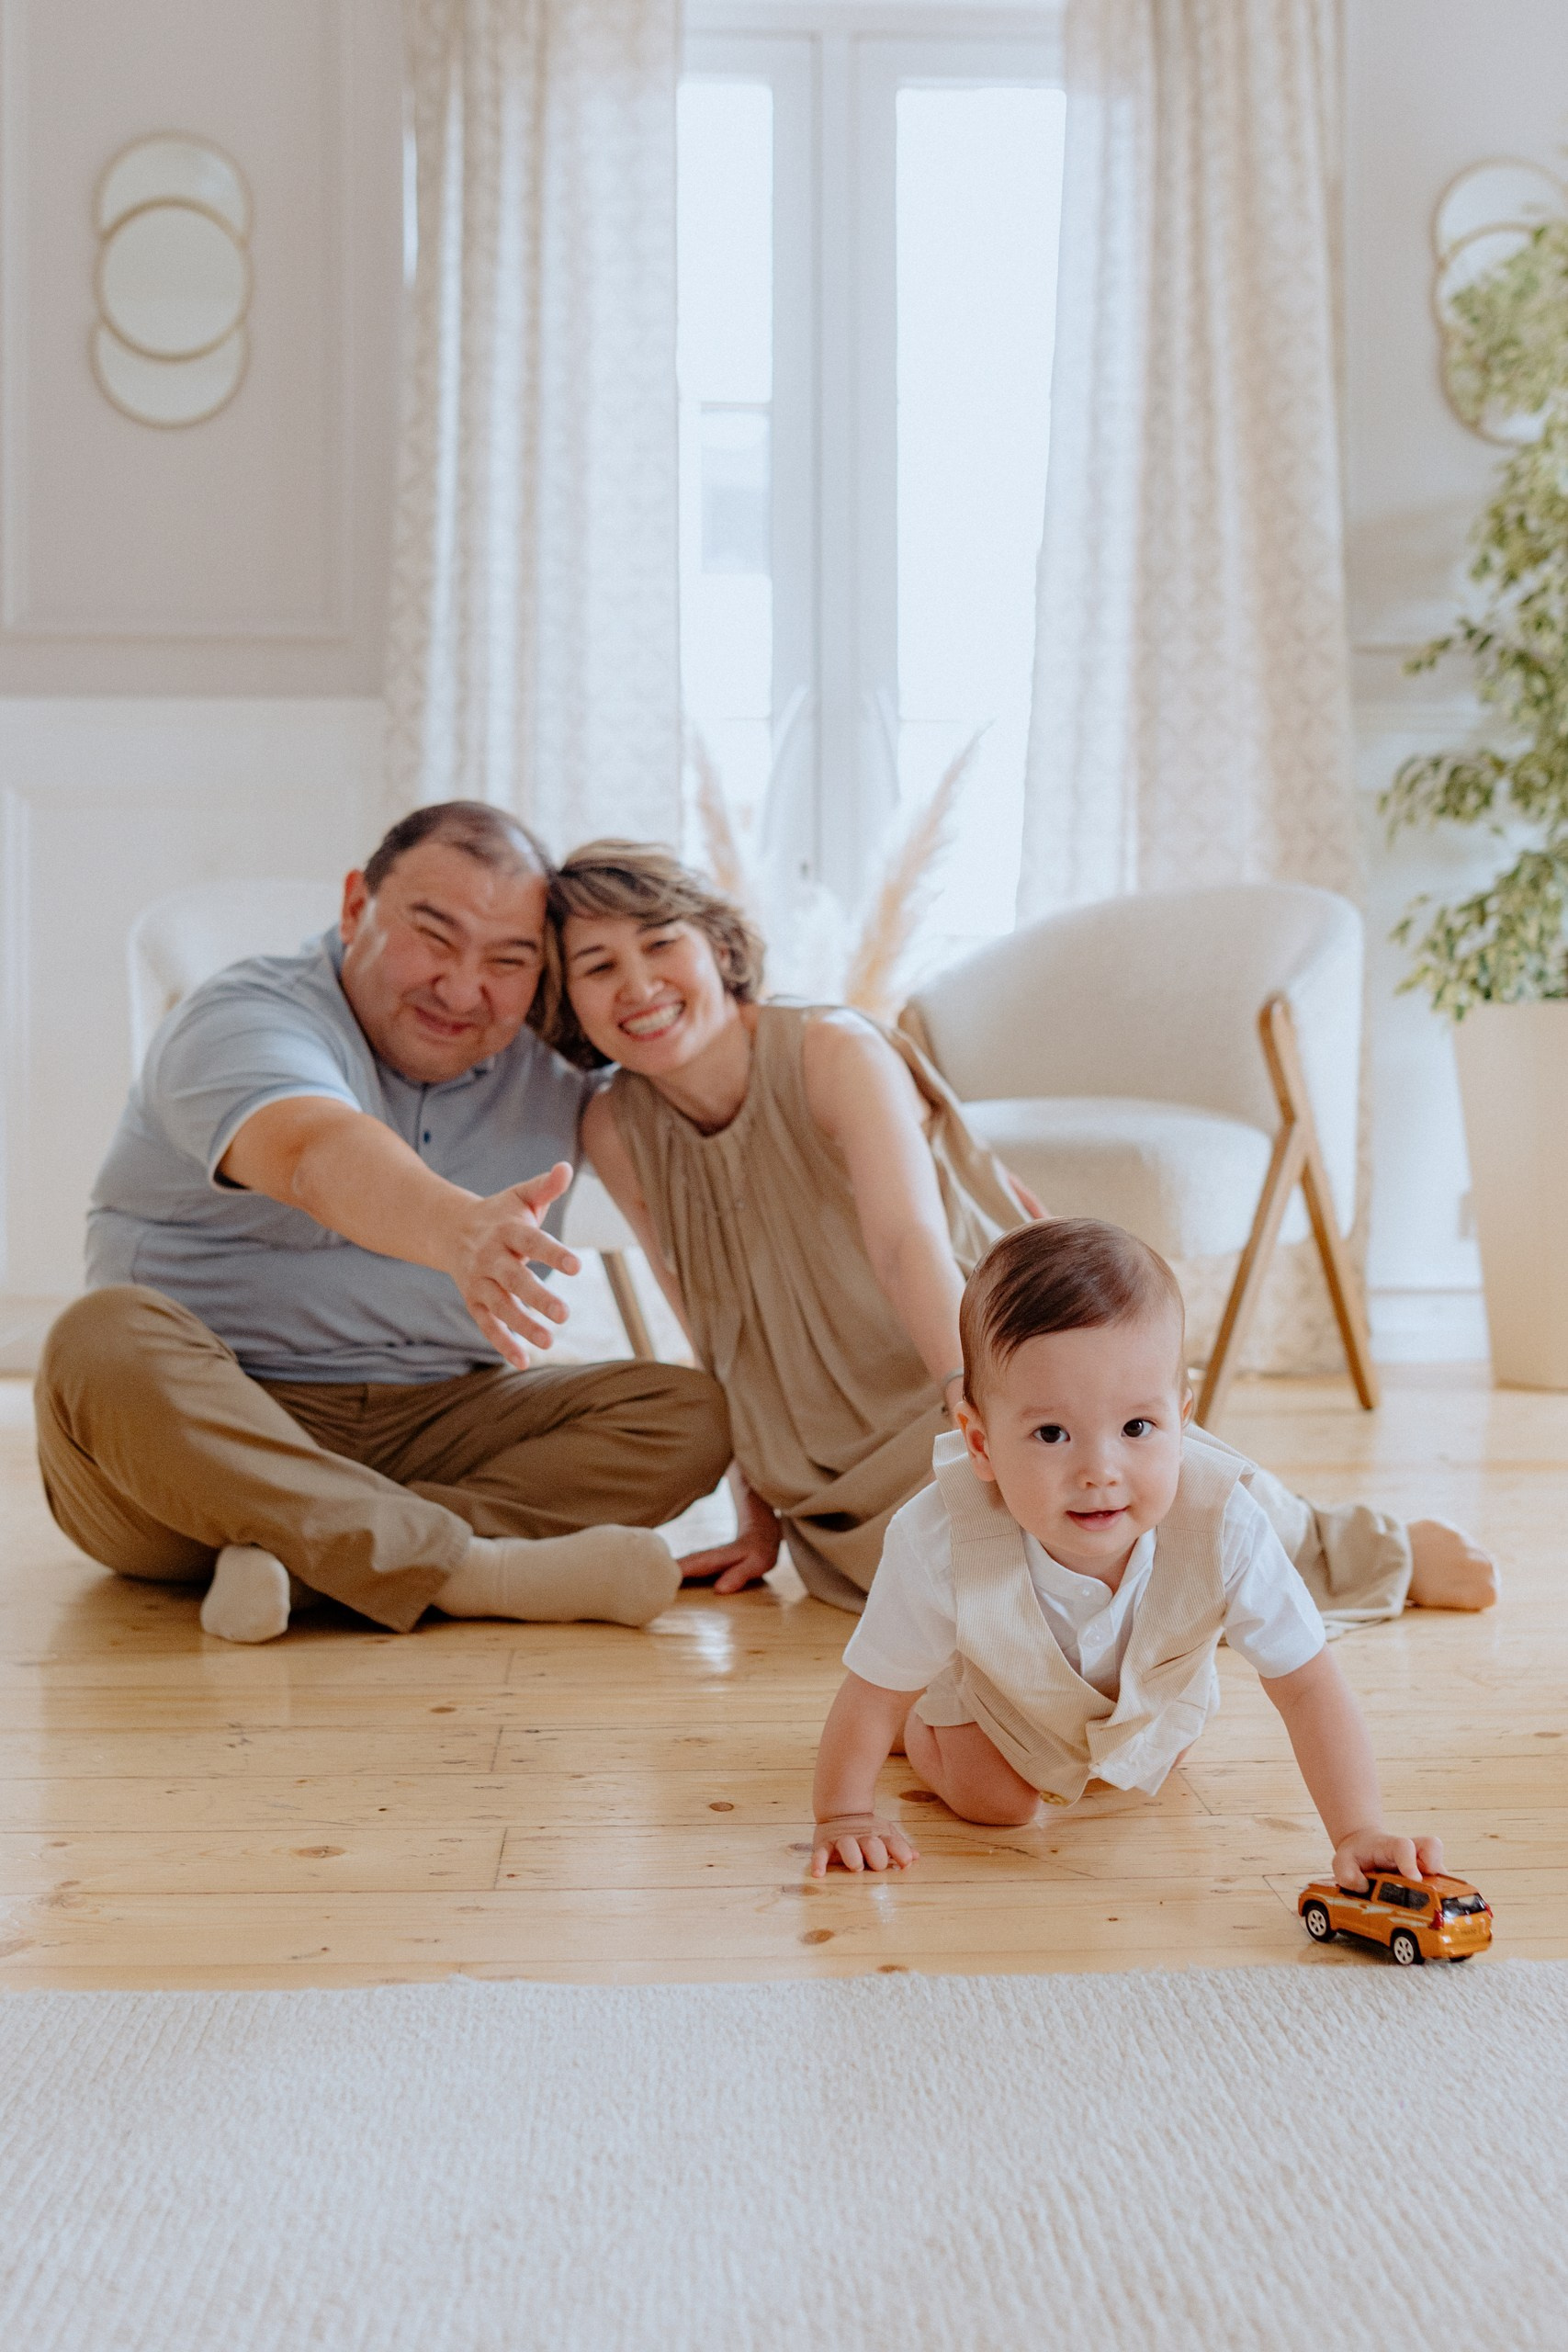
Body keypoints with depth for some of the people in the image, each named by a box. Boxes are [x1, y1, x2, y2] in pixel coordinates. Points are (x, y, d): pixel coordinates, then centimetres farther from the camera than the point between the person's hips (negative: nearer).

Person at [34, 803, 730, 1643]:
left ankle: (302, 1552, -29)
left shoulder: (551, 1066, 8)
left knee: (686, 1408, -14)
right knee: (106, 1340, -35)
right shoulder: (244, 1020, -12)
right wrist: (456, 1231, -55)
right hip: (204, 1438, -5)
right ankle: (477, 1571, -37)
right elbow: (318, 1152, -36)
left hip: (430, 1432, 5)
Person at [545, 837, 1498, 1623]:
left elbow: (910, 1237, -30)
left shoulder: (834, 1051, -14)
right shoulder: (616, 1132, -2)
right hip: (845, 1485, 4)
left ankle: (1369, 1552, -1)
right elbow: (716, 1336, 7)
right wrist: (761, 1517, 7)